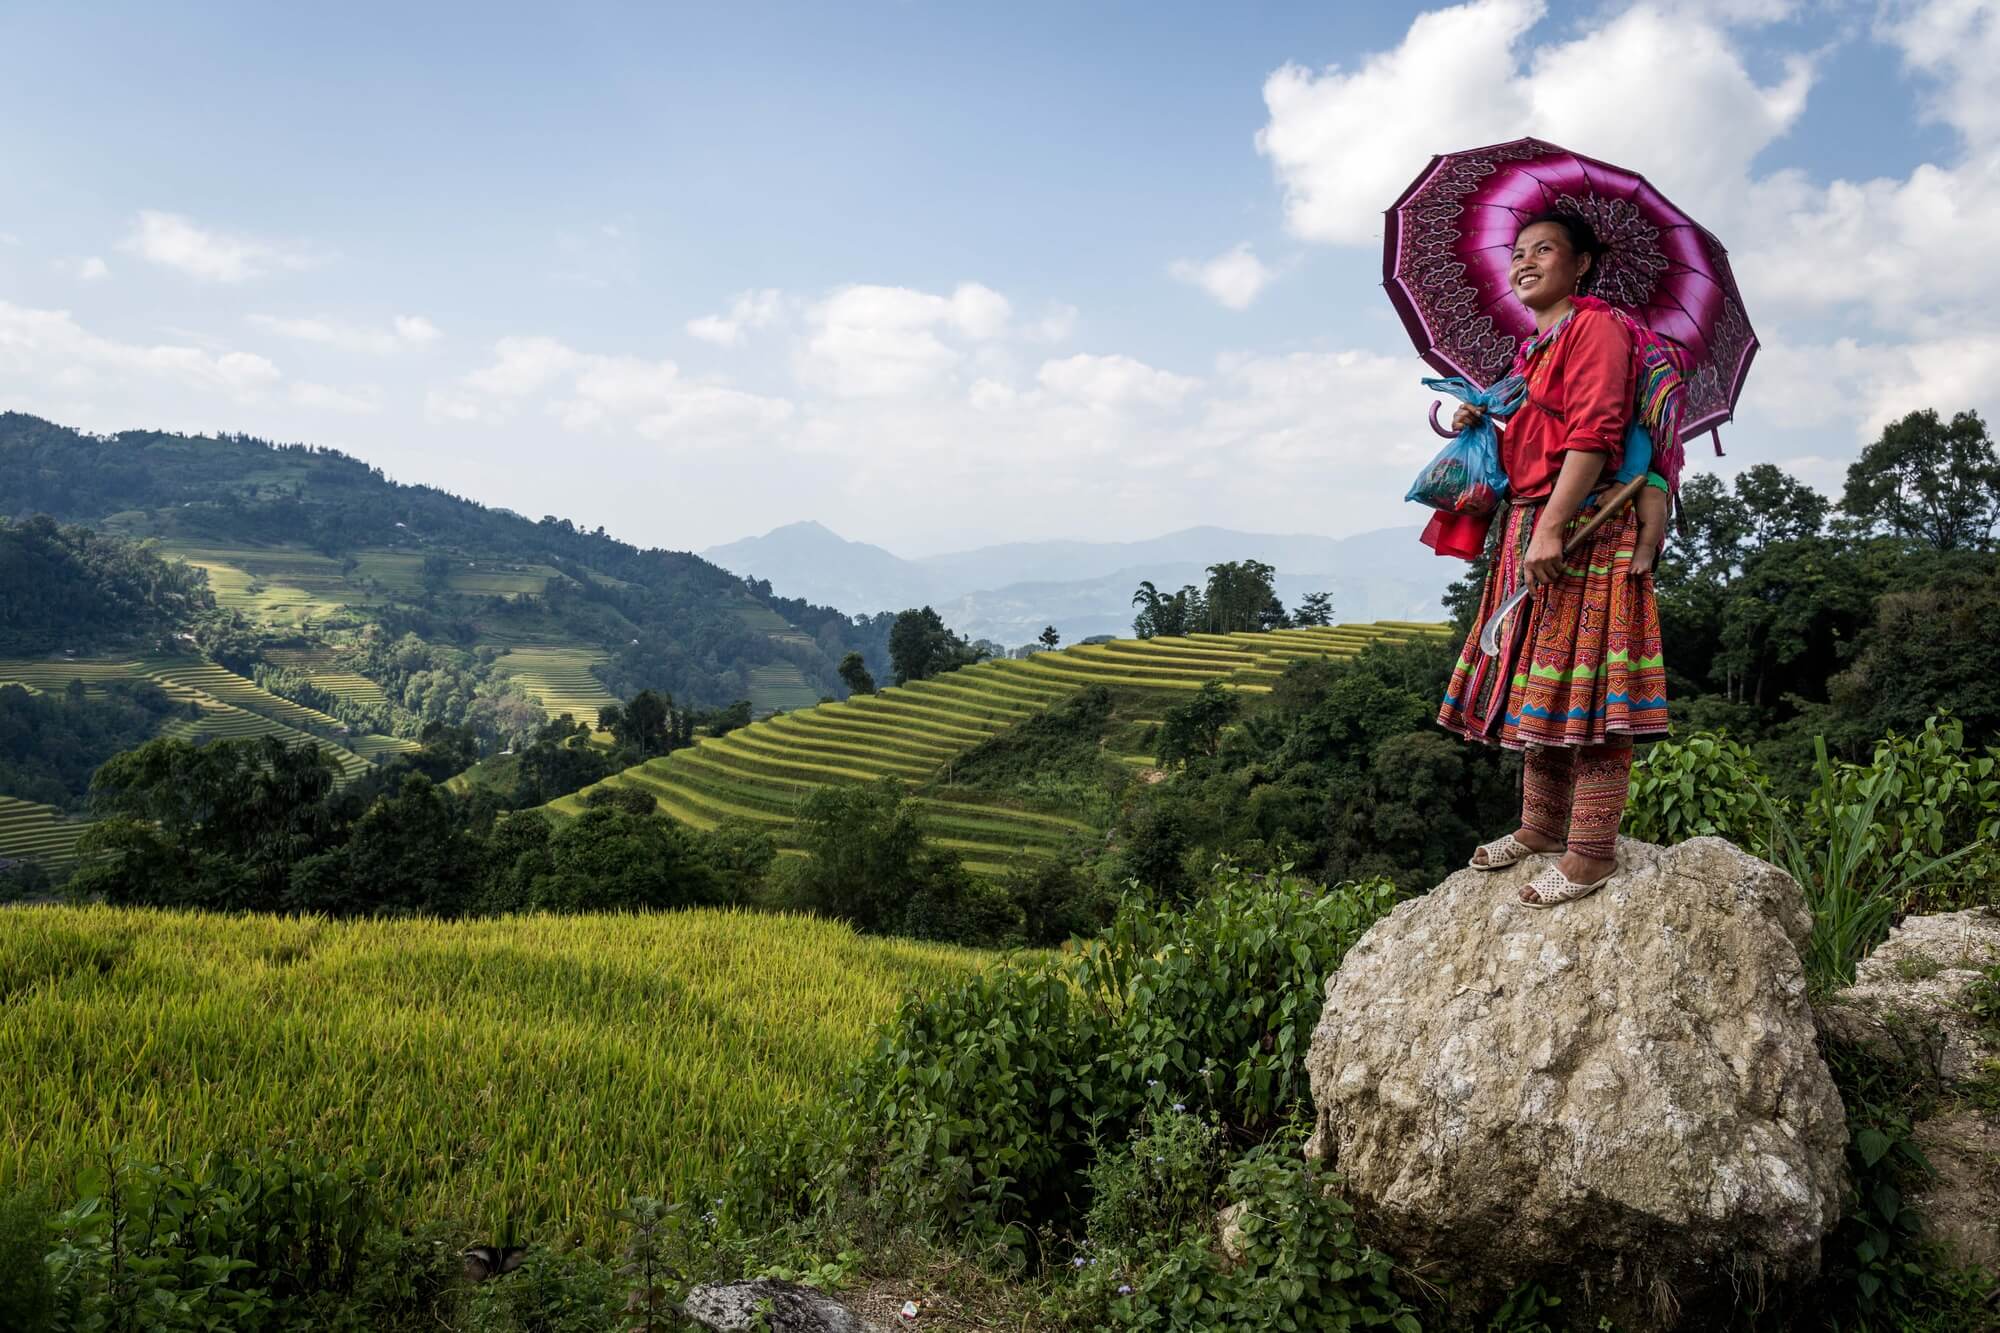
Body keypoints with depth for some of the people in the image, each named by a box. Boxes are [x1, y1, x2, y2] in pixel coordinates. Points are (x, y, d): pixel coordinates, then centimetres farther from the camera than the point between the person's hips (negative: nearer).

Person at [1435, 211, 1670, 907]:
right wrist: (1483, 429, 11)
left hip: (1584, 530, -10)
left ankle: (1591, 852, -6)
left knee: (1584, 683, -9)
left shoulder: (1595, 326, -6)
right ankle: (1542, 823, 24)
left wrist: (1551, 527, -24)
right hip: (1530, 525, 10)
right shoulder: (1535, 346, 22)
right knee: (1536, 679, 13)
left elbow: (1593, 434, -17)